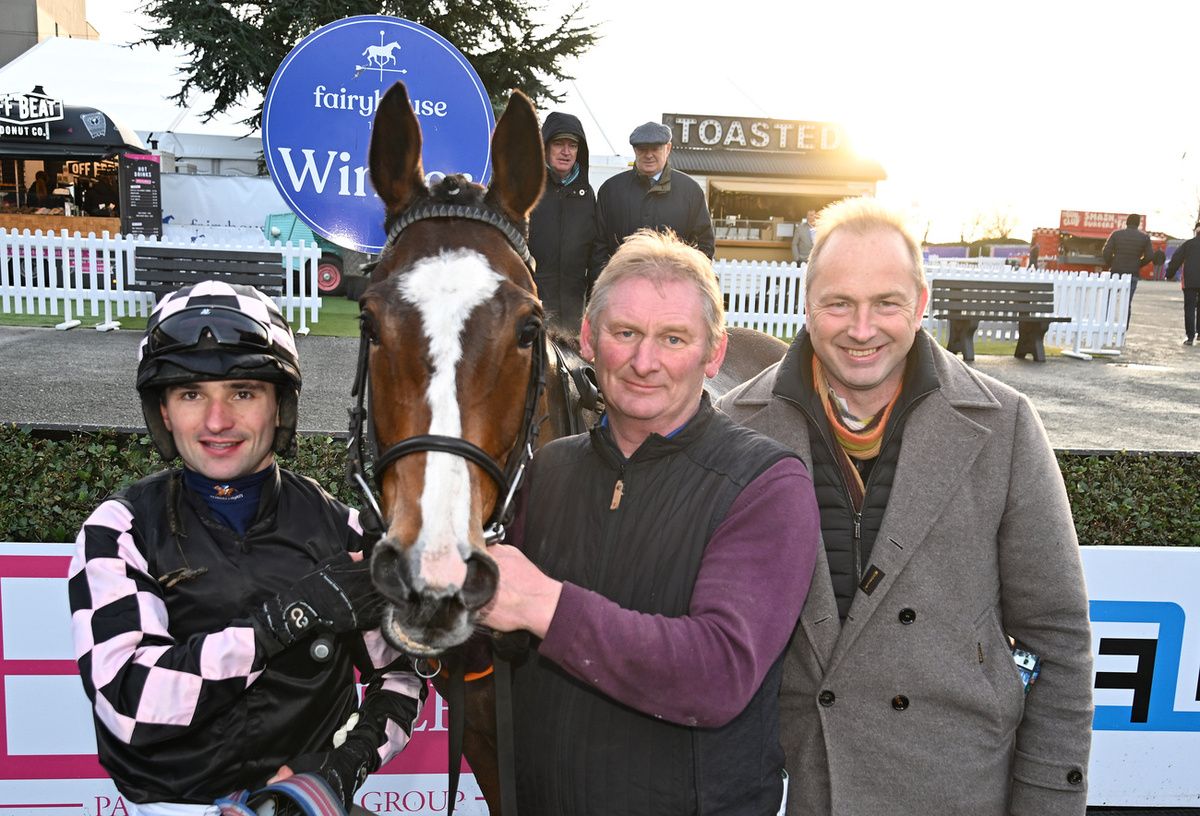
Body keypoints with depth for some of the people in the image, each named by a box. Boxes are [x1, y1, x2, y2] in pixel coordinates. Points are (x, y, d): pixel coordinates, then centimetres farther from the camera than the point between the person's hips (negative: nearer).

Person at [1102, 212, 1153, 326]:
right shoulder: (1144, 237, 2)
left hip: (1116, 271, -1)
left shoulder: (1116, 234, -1)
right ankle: (1124, 328, 2)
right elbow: (1150, 256, -1)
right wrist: (1138, 265, 14)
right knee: (1127, 302, 4)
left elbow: (1106, 252, -6)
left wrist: (1111, 265, 8)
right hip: (1133, 274, 1)